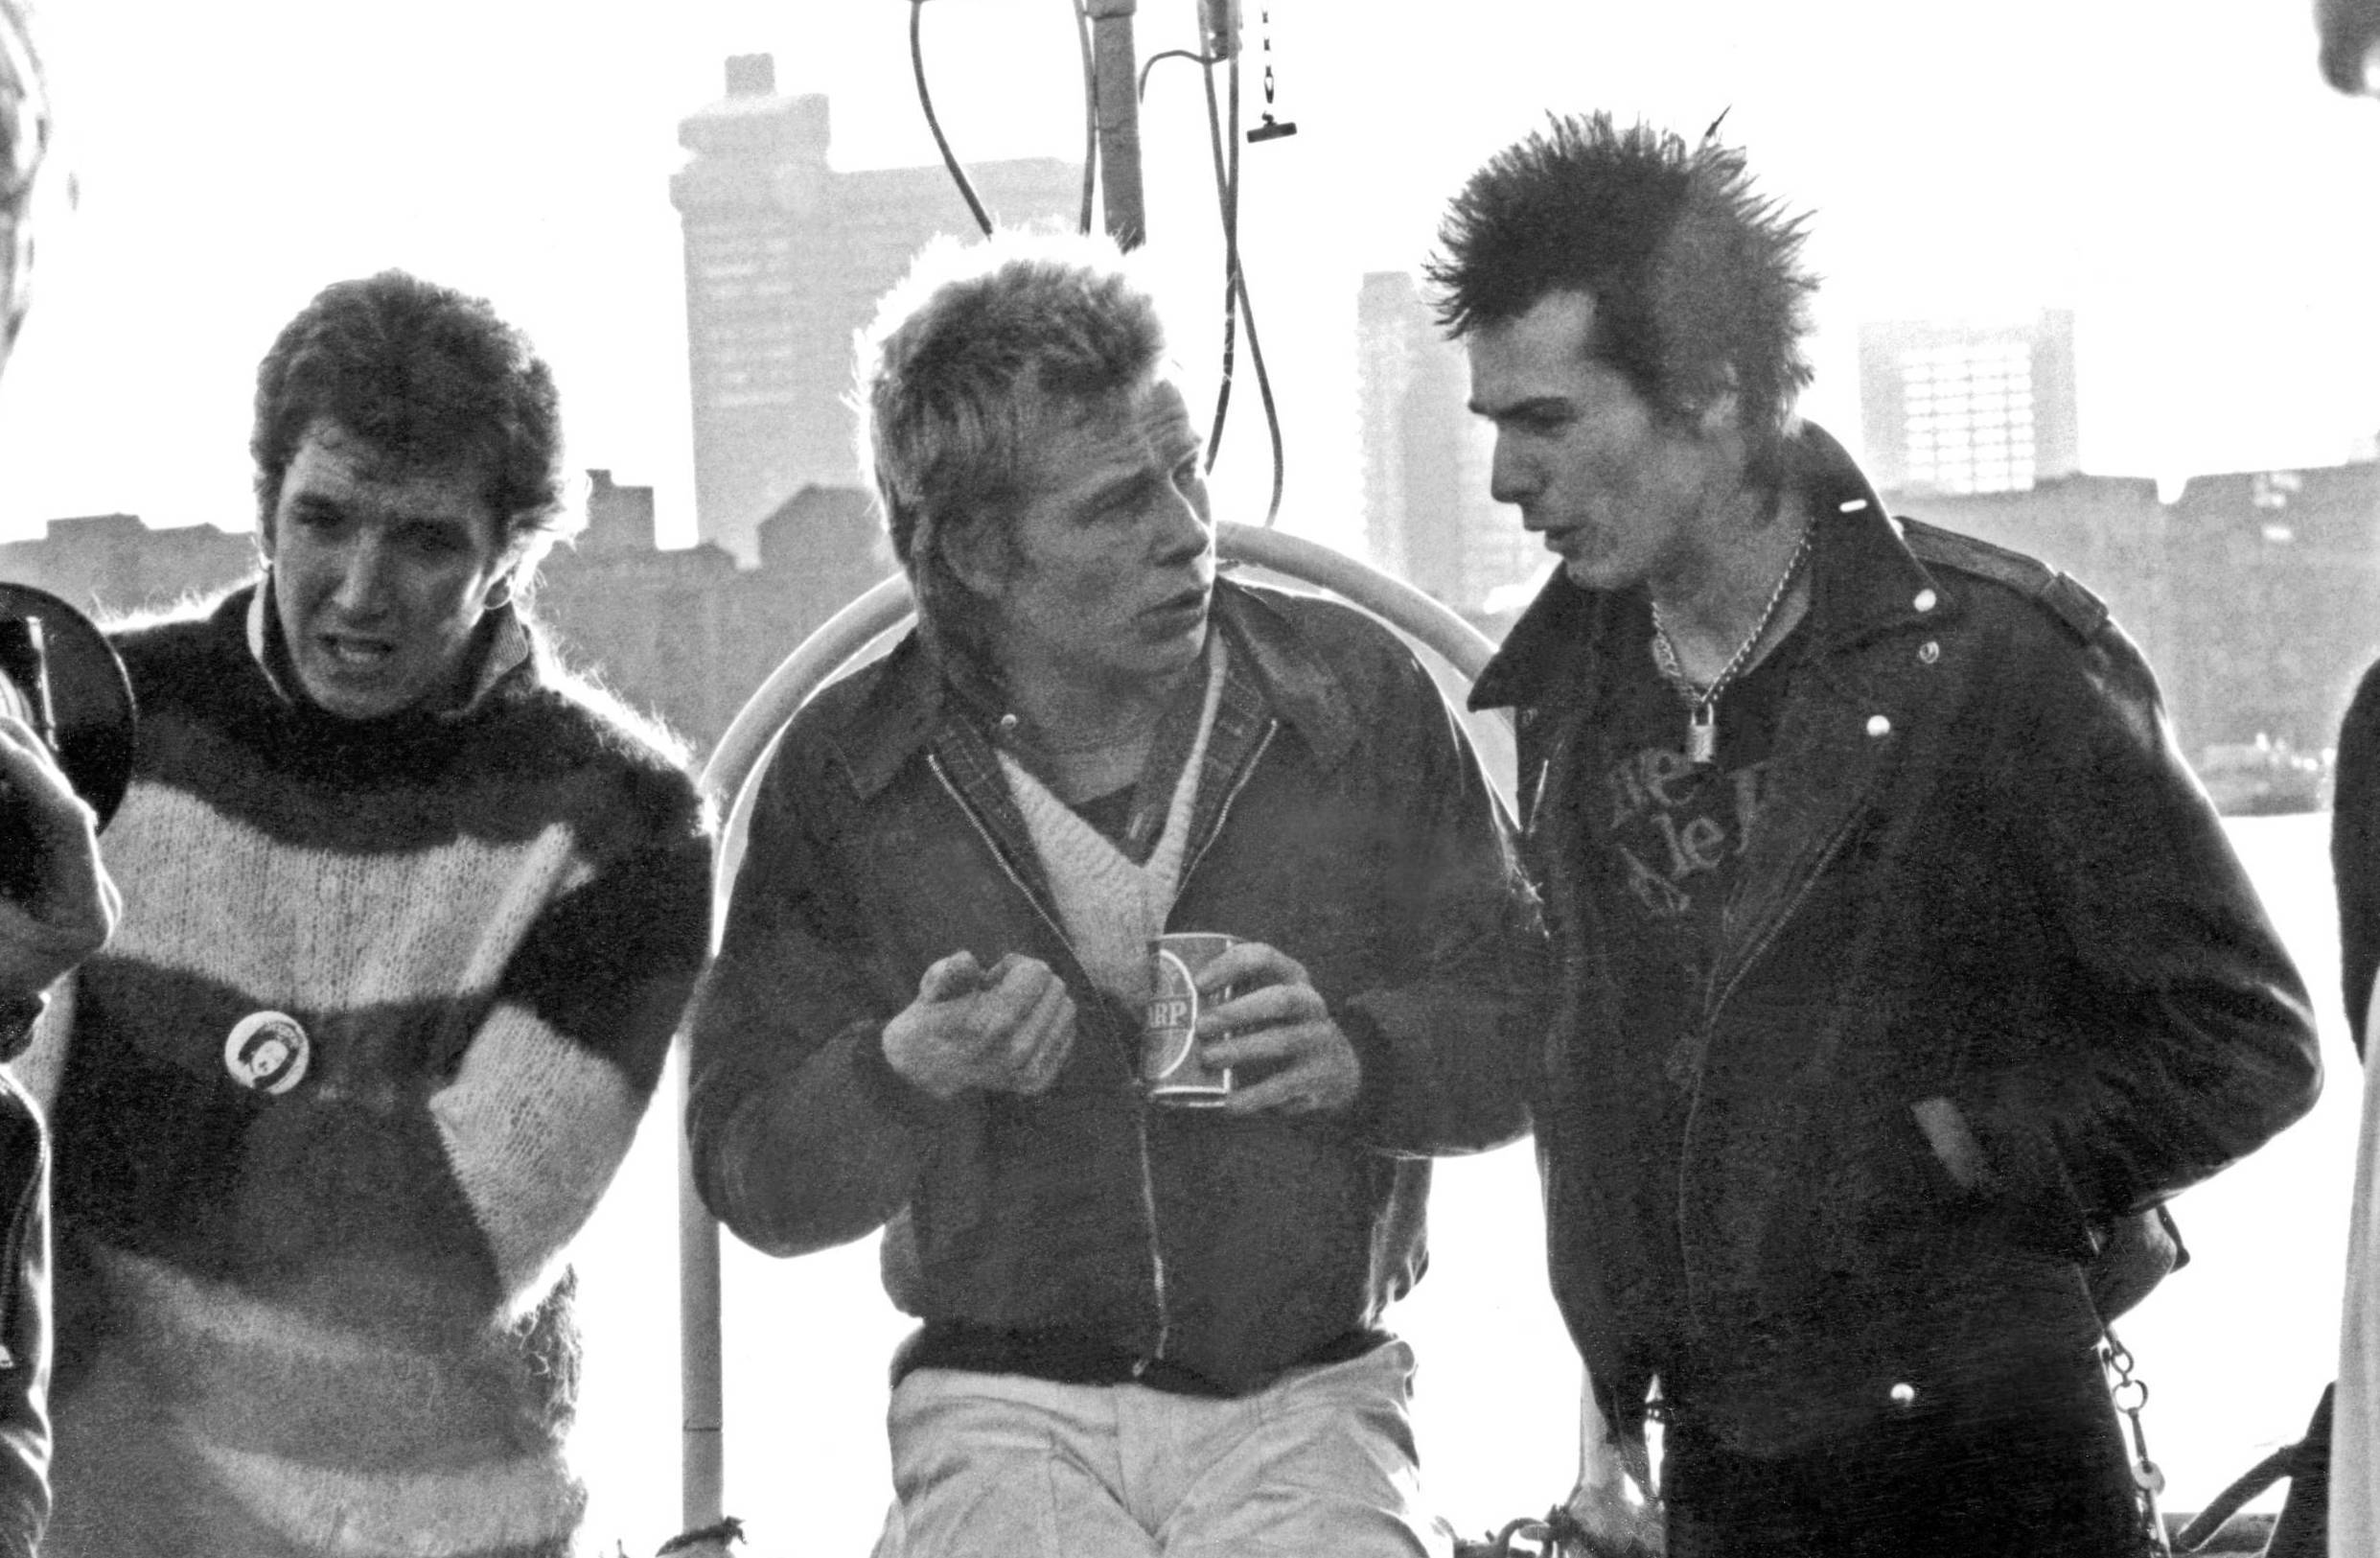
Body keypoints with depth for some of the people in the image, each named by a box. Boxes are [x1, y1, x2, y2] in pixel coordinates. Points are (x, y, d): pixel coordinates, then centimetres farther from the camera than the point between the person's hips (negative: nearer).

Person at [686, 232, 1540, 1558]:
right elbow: (755, 1186, 2)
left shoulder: (1358, 693, 1)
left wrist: (1359, 1054, -13)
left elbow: (1529, 1018, 7)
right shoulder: (846, 775, 0)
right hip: (1006, 1410, 0)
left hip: (1306, 1409, 1)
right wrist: (906, 1074, -19)